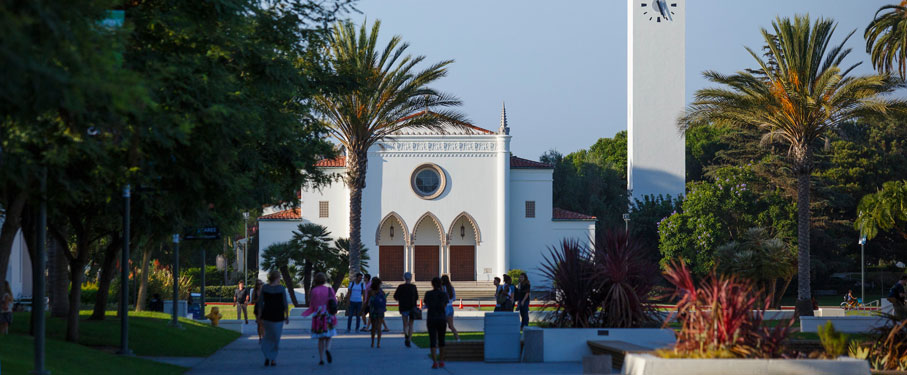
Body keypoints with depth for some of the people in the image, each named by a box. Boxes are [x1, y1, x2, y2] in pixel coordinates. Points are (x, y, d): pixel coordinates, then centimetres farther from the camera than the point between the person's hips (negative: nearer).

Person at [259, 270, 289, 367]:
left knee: (268, 336, 19)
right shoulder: (281, 288, -10)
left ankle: (267, 356, 4)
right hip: (278, 316, -2)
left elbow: (261, 303, -2)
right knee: (276, 338, 12)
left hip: (267, 315, 2)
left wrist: (261, 317, 5)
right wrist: (287, 316, 3)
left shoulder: (264, 288, -3)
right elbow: (285, 304, -7)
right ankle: (273, 359, 14)